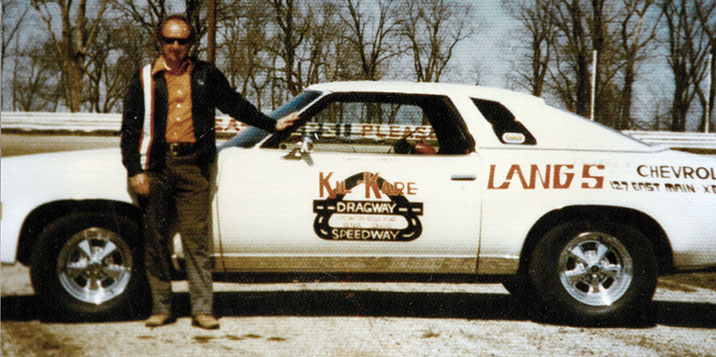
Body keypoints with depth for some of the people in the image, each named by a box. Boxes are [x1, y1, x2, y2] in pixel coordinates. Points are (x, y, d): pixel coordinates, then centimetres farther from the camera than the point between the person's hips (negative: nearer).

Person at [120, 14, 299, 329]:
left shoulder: (206, 76, 14)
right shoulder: (145, 79, 10)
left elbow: (235, 105, 26)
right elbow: (130, 129, 8)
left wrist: (272, 125, 30)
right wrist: (135, 171, -1)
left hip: (193, 165, 0)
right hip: (156, 166, 0)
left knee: (197, 240, -5)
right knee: (155, 241, 1)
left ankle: (202, 309, -2)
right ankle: (161, 308, 10)